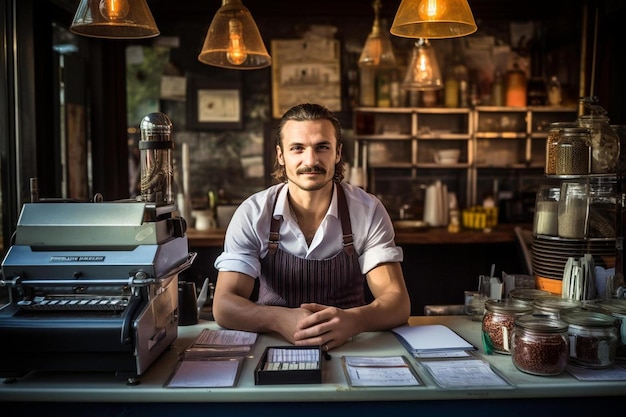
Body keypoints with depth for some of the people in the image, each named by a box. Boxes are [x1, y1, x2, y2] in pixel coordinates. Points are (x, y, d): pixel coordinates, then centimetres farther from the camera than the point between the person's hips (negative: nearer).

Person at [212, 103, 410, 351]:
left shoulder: (369, 211, -7)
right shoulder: (252, 214, -7)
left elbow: (398, 301, -11)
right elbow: (224, 306, -12)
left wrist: (353, 320, -33)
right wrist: (281, 320, -32)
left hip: (350, 348, 1)